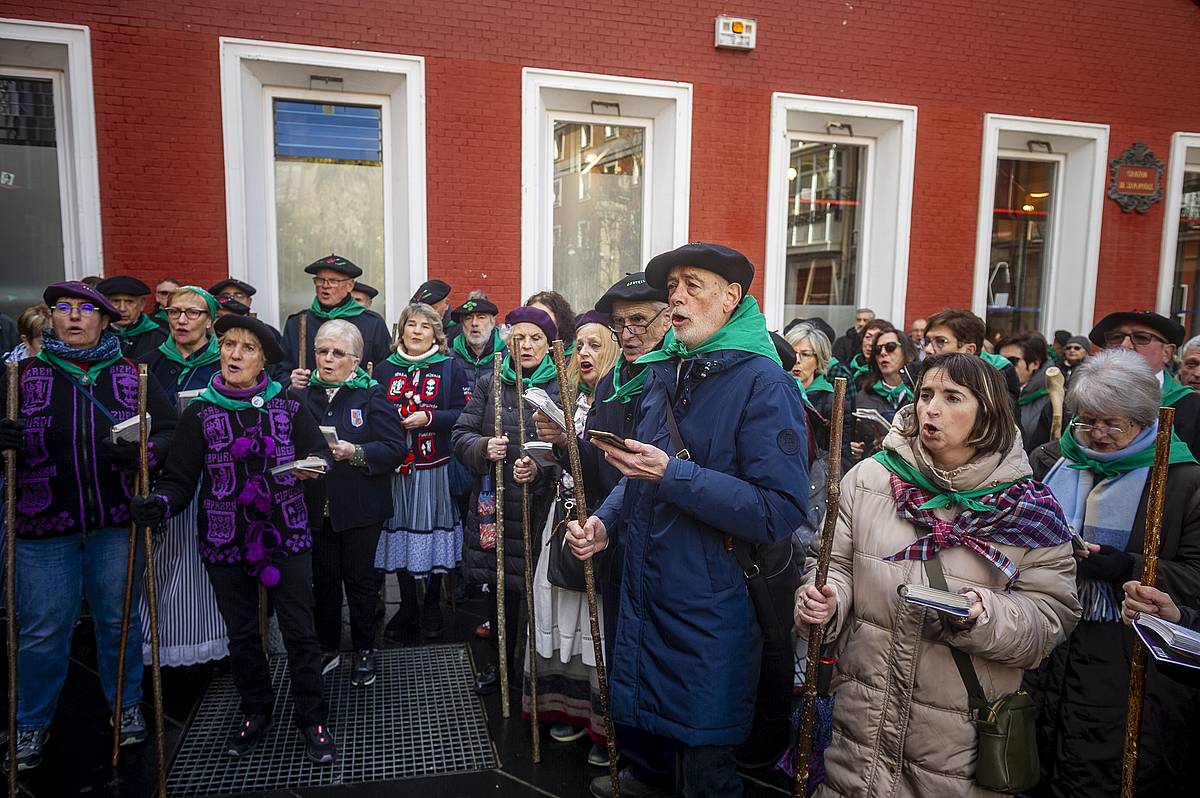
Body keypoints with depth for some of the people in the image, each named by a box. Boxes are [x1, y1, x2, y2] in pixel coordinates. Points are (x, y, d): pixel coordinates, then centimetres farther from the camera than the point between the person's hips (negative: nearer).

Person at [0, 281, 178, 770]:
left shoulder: (132, 375, 3)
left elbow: (169, 430, 0)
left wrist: (143, 452, -21)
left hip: (115, 524, 0)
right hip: (43, 527, 0)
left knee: (119, 618, 14)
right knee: (43, 629, 9)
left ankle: (126, 704, 33)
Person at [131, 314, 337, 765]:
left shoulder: (289, 409, -1)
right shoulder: (200, 413, -1)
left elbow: (321, 454, -2)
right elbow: (180, 478, -4)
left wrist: (312, 466, -25)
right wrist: (160, 503, -25)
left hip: (287, 537, -1)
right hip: (226, 542, 1)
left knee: (300, 632, 2)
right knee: (242, 635, 15)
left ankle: (311, 718, 20)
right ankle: (256, 714, 36)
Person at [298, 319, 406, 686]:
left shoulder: (372, 394, -3)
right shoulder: (303, 393, 7)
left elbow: (396, 448, -10)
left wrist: (355, 452, -23)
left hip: (360, 507, -3)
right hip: (316, 504, 3)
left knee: (360, 578, 7)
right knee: (322, 578, 12)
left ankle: (365, 651, 24)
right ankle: (327, 648, 30)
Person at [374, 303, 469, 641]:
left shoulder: (450, 367, 3)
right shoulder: (385, 369, 11)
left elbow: (462, 414, -3)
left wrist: (429, 417, -17)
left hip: (435, 468, -2)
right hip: (396, 467, 2)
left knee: (433, 533, 2)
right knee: (400, 533, 6)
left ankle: (432, 607, 20)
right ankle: (407, 608, 21)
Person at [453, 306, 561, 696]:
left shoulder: (561, 388, -4)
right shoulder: (489, 384, 7)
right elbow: (460, 434, 5)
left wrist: (540, 471, -28)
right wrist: (484, 447, -16)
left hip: (539, 507, -3)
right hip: (493, 505, 3)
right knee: (498, 584, 14)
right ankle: (501, 660, 35)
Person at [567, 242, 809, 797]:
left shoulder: (764, 385, -15)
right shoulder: (662, 372, 7)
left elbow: (780, 513, -22)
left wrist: (672, 474, -26)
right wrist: (604, 523, 1)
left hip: (709, 619, -6)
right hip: (642, 600, 7)